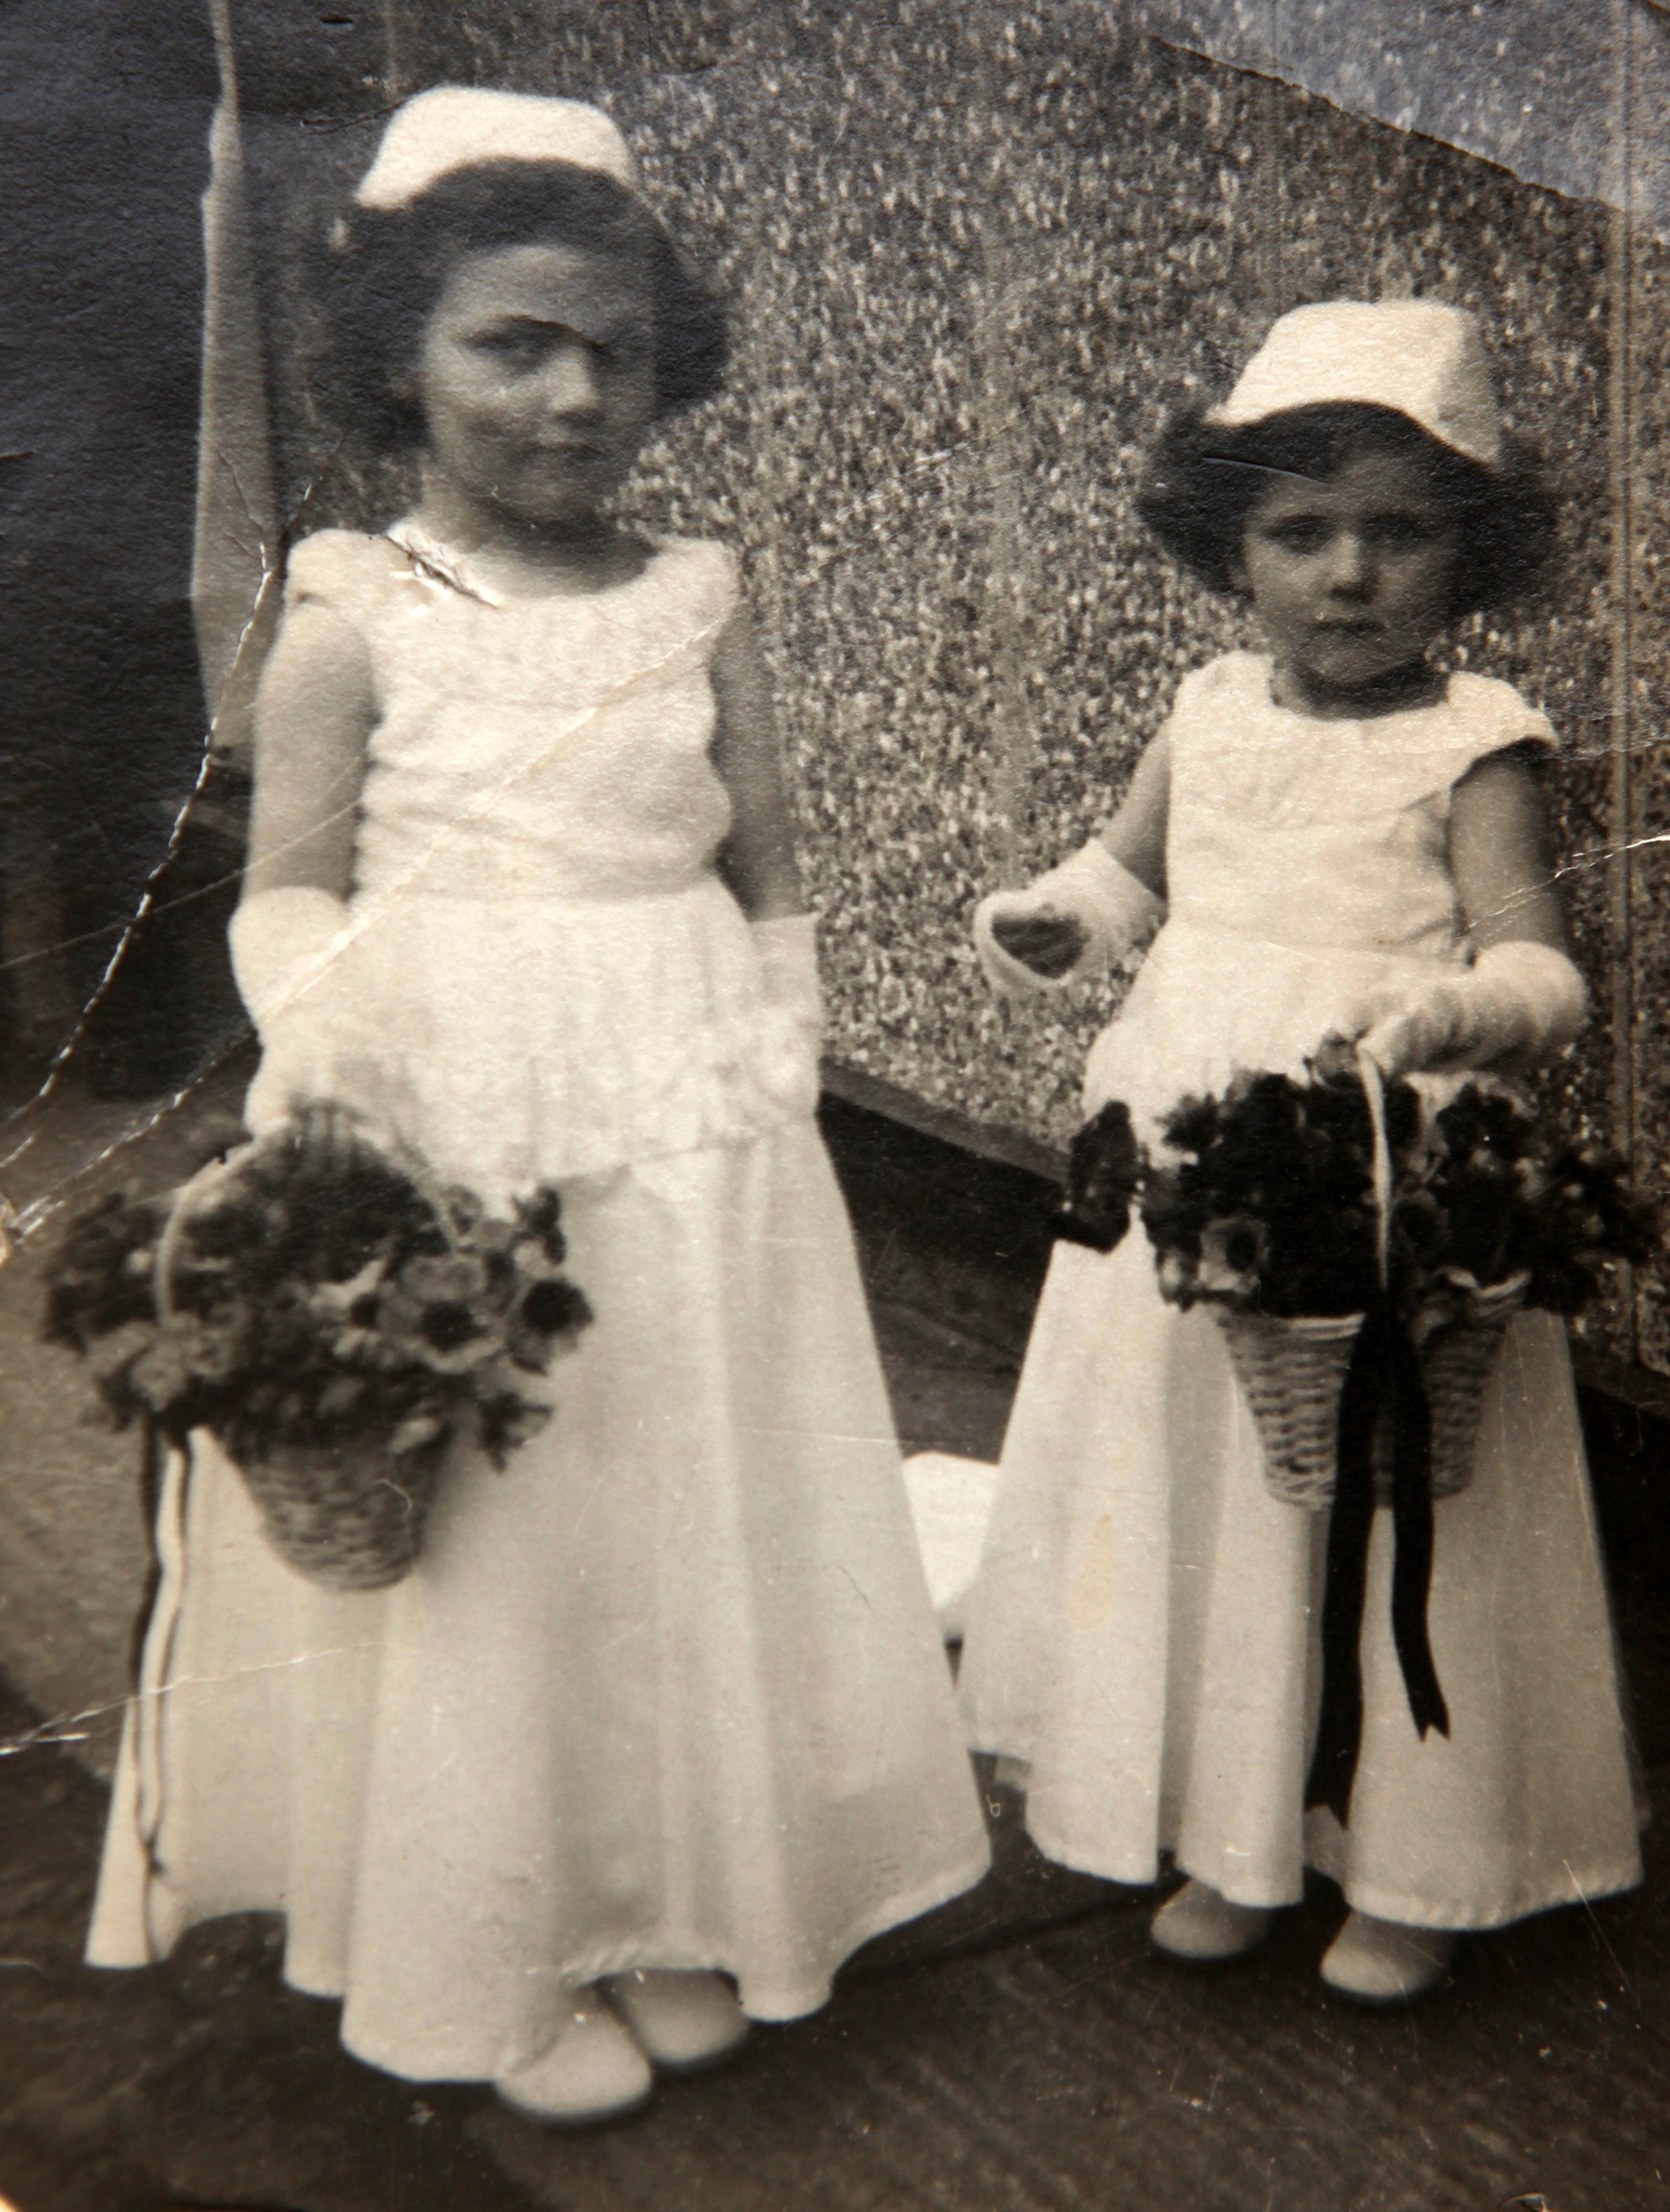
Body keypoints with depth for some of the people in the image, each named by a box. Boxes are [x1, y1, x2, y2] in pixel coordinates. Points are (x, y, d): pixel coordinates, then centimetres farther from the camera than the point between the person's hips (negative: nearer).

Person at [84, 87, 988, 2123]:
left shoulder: (694, 605, 5)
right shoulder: (357, 621, -3)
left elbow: (768, 881, 10)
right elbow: (288, 891, -1)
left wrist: (770, 1075, 2)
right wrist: (324, 1009, -19)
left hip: (692, 1154, 3)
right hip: (450, 1157, -2)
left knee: (695, 1535, 12)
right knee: (477, 1559, 6)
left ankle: (682, 1919, 33)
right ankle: (506, 1966, 26)